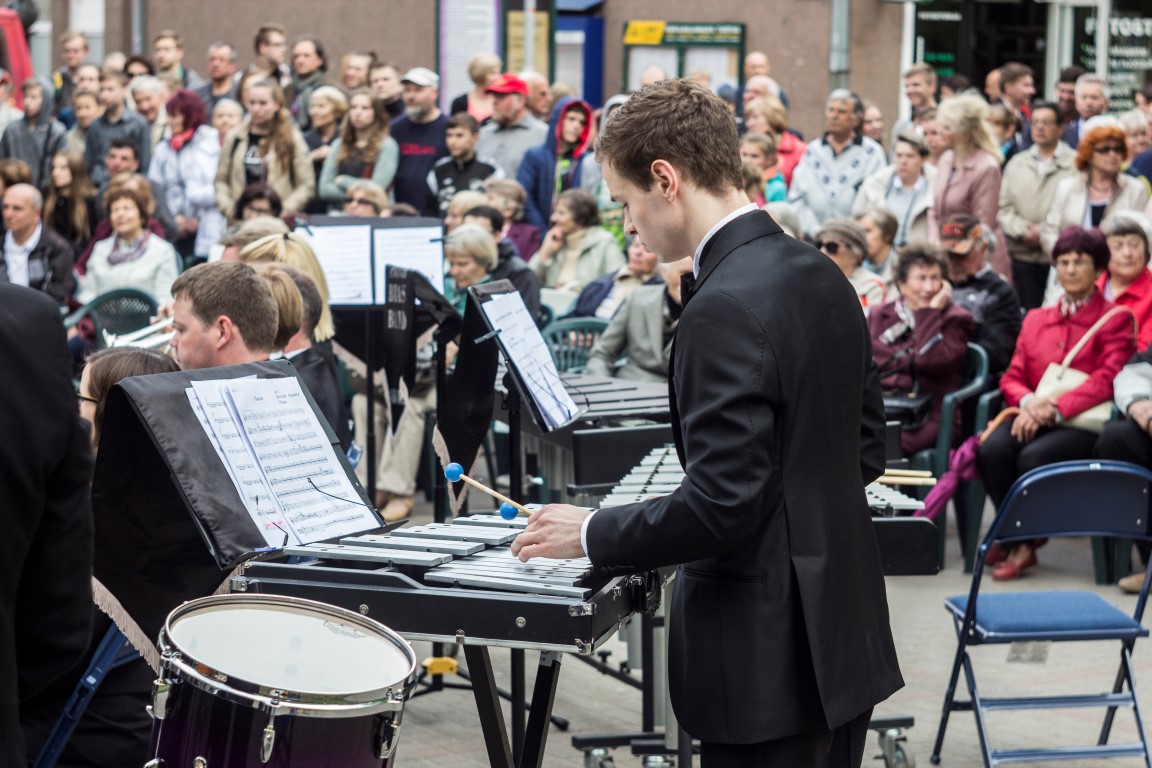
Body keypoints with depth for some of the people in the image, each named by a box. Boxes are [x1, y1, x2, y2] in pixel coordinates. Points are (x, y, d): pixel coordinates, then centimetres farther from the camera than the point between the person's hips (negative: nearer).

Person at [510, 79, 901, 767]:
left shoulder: (726, 309, -20)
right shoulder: (823, 277, 7)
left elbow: (723, 502, -23)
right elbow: (867, 449, 15)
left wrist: (593, 534, -11)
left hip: (768, 660, -9)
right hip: (843, 637, 9)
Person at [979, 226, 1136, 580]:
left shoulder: (1116, 319, 7)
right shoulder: (1035, 319, 23)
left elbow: (1106, 380, -6)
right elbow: (1012, 377, 17)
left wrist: (1055, 409, -19)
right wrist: (1029, 401, -9)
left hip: (1083, 423, -4)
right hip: (1034, 418, 4)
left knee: (1034, 457, -35)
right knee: (992, 449, -30)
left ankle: (1022, 543, -15)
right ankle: (1016, 537, -15)